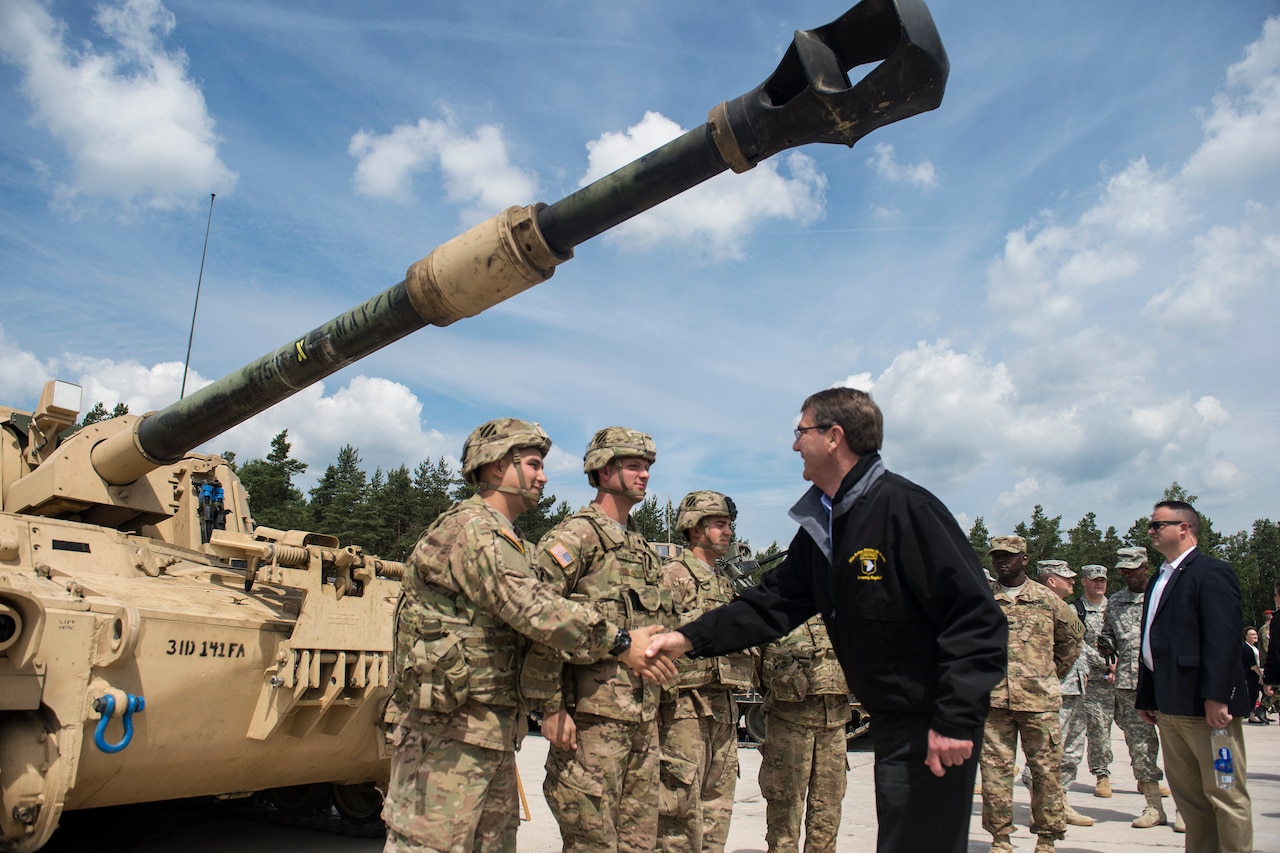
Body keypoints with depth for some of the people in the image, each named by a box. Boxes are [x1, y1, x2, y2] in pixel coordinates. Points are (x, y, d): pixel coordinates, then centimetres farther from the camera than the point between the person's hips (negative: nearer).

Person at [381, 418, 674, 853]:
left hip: (496, 731, 10)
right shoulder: (467, 530, -13)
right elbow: (529, 606, -22)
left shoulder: (514, 544, 19)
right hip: (448, 725, -10)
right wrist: (617, 642, -20)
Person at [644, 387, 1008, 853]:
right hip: (890, 720, 9)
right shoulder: (820, 527, 7)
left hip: (935, 726, -8)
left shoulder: (905, 508, -20)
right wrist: (690, 638, -4)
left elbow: (976, 618, -23)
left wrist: (958, 719, -24)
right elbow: (771, 604, 6)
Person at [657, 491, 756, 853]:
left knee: (716, 812, 13)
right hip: (686, 705, -8)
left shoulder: (726, 582, 20)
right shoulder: (674, 575, -5)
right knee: (681, 809, -5)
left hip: (724, 708, 8)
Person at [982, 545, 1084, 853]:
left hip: (1040, 700, 0)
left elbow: (1073, 636, 18)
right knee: (995, 769, 2)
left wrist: (1053, 673, 15)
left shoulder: (1048, 599, 6)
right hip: (994, 700, 1)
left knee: (1046, 769, 4)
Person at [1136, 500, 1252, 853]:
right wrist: (1146, 697, 17)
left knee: (1224, 793, 0)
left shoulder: (1212, 572, -8)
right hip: (1170, 705, 9)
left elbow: (1225, 638, -17)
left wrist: (1216, 696, -23)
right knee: (1186, 793, 12)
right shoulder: (1159, 580, 19)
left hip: (1205, 705, -9)